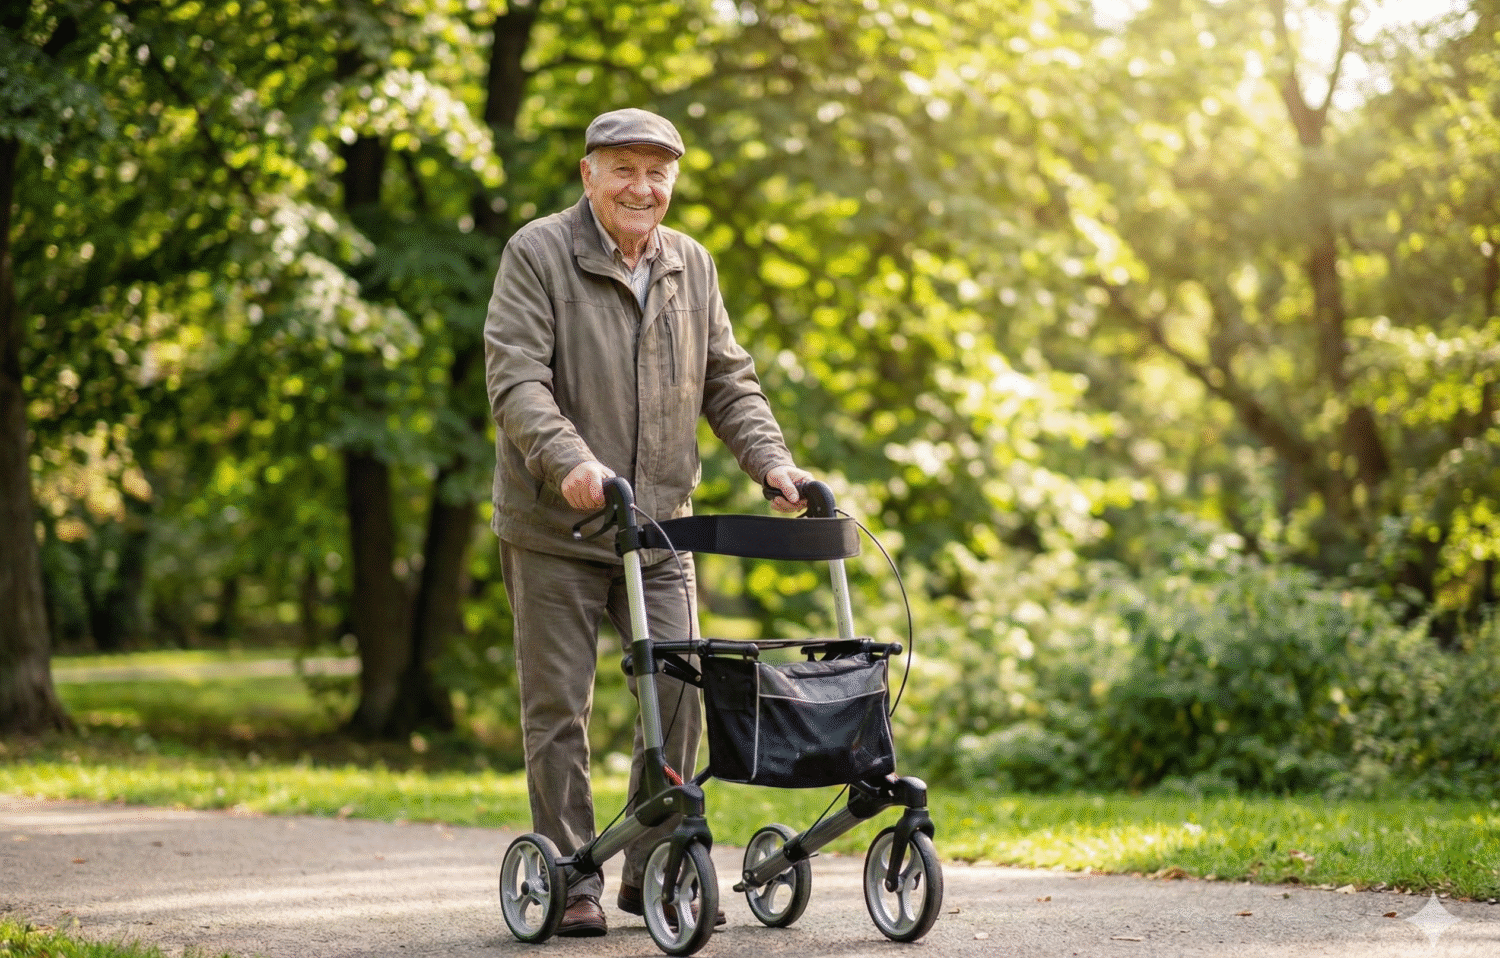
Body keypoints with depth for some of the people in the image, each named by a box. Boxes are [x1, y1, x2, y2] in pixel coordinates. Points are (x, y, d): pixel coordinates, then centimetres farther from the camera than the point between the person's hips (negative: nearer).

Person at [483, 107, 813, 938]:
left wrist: (770, 462, 0)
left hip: (659, 527, 5)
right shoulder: (537, 255, -7)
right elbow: (514, 378, -17)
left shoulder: (691, 266, 11)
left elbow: (728, 382, 16)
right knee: (558, 705, 0)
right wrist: (569, 461, -33)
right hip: (554, 527, -5)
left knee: (680, 694, 1)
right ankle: (573, 882, 10)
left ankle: (653, 872, 14)